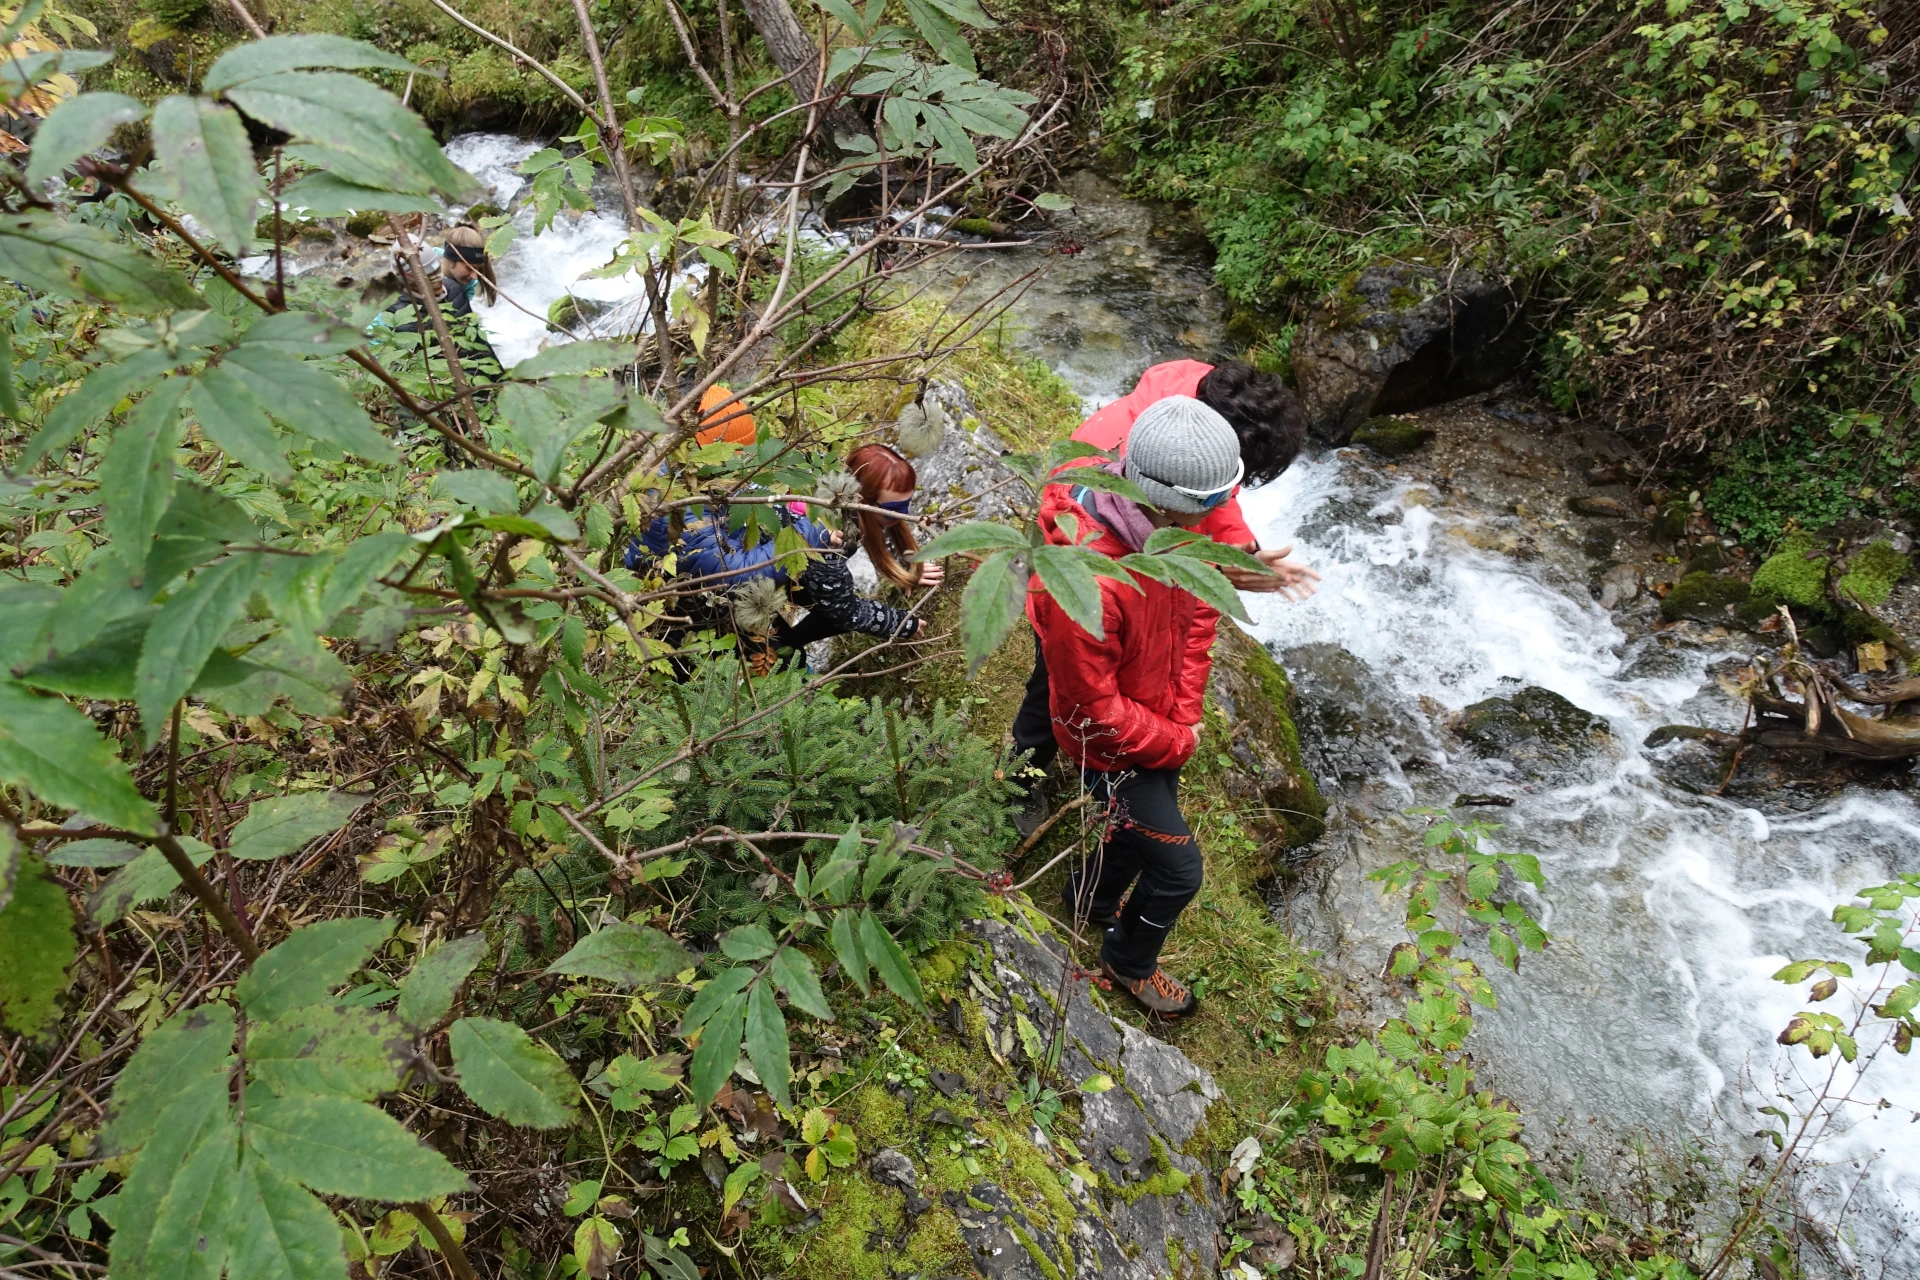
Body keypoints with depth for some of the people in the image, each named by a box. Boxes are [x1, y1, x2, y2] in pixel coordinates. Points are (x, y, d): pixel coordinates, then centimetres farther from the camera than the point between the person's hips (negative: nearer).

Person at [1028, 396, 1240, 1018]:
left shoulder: (1173, 523, -17)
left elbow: (1197, 610, 0)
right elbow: (1095, 706, -29)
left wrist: (1185, 713, -6)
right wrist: (1176, 742, -15)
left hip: (1162, 722, 8)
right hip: (1111, 746, -7)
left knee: (1144, 820, 29)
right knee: (1178, 870, 7)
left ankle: (1092, 898, 60)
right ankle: (1130, 961, 38)